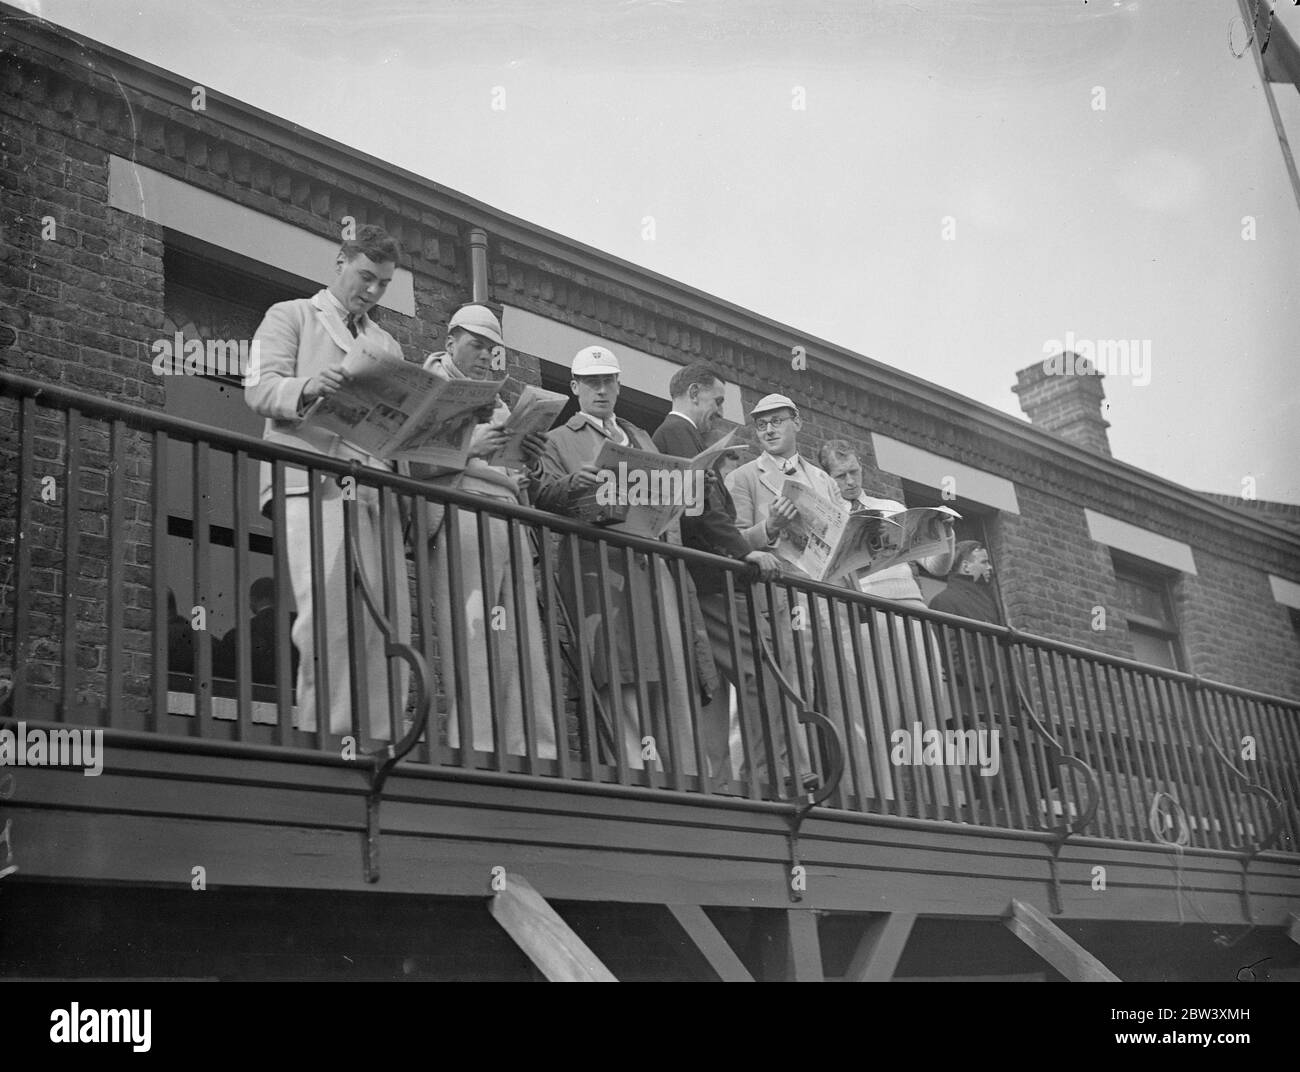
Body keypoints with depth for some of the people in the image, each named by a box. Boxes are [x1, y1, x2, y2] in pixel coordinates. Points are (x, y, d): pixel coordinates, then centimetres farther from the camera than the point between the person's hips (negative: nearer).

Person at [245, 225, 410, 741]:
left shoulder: (388, 343, 31)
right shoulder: (291, 316, 16)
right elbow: (259, 389, 2)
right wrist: (306, 388, -19)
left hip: (375, 488, 5)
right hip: (312, 482, -5)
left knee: (387, 623, -5)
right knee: (329, 617, -18)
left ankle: (378, 743, -5)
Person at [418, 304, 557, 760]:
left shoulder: (497, 400, 30)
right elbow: (412, 466, -1)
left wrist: (531, 460, 4)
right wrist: (470, 448, -12)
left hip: (510, 514, 6)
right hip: (462, 513, -6)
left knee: (524, 637, -4)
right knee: (470, 639, -14)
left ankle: (535, 753, -7)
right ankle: (473, 752, -16)